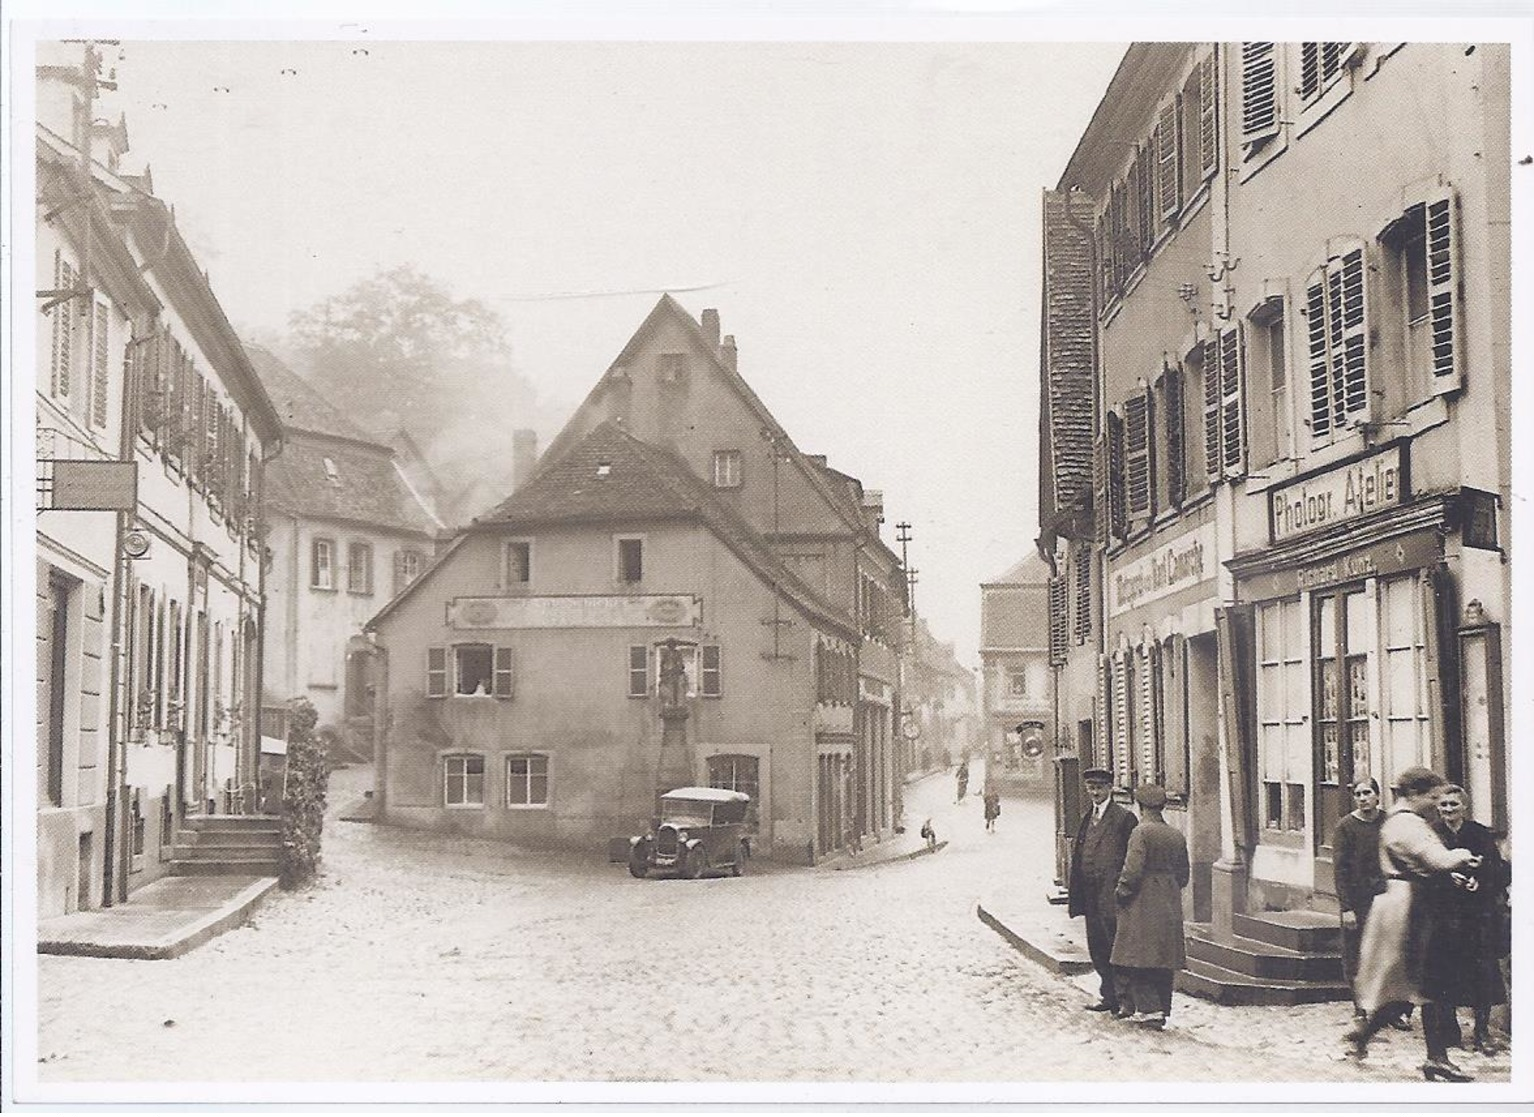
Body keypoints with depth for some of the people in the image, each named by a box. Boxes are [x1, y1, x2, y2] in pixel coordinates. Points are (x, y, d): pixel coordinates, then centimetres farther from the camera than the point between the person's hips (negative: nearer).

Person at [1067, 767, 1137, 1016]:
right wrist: (1077, 895, 12)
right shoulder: (1087, 819, 16)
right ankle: (1108, 997, 20)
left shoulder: (1123, 818, -7)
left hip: (1111, 896, -8)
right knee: (1097, 949, 12)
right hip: (1090, 897, 8)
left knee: (1117, 948, -6)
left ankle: (1126, 1000, 0)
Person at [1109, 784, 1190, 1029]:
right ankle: (1162, 1010, 16)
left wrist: (1122, 891, -5)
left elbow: (1132, 869, -20)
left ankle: (1149, 1009, -10)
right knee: (1164, 962, 12)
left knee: (1137, 960, -1)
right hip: (1169, 907, 7)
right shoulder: (1176, 836, 8)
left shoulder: (1141, 832, -13)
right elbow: (1183, 875, 13)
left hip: (1142, 906, -7)